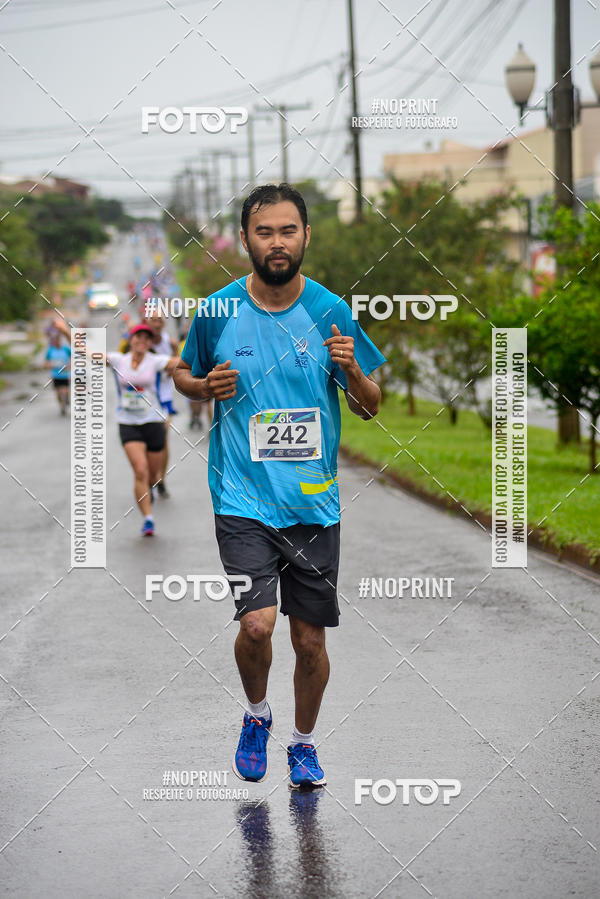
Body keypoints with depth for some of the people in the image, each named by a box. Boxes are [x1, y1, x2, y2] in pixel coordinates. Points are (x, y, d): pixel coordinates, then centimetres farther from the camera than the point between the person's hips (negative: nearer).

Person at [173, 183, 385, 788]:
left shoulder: (330, 312, -1)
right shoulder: (218, 312, -2)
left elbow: (370, 406, 6)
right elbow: (182, 375, 16)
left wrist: (351, 371, -15)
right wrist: (207, 386, -7)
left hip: (315, 503, 1)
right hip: (243, 499, -1)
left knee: (310, 638, 6)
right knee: (257, 623, -17)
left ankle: (303, 743, 31)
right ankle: (256, 715, 14)